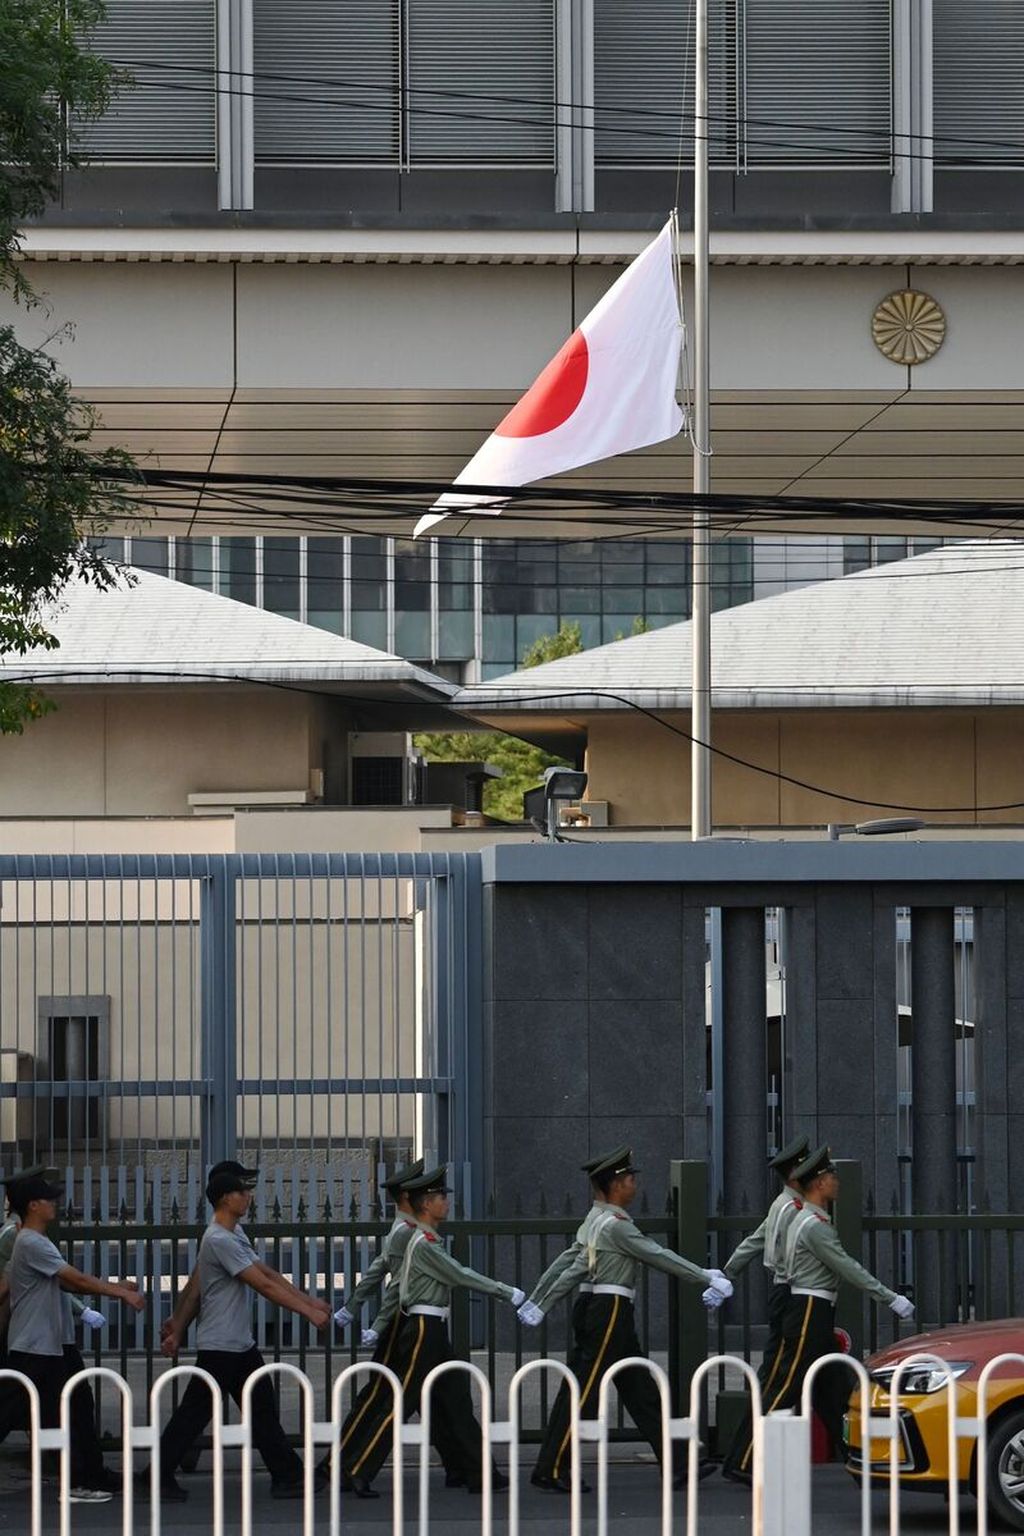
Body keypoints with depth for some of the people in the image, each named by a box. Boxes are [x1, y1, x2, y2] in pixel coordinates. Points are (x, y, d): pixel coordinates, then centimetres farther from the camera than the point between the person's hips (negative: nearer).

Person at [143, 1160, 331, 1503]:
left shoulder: (236, 1234, 11)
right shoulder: (219, 1240, -20)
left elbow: (267, 1272, 15)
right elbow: (264, 1285, -22)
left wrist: (310, 1300, 9)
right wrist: (309, 1313, -19)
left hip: (241, 1346, 10)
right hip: (219, 1347, -10)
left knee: (263, 1410, 9)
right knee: (194, 1413, -2)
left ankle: (287, 1476, 12)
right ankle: (156, 1478, 5)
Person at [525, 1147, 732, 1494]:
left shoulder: (596, 1222, 12)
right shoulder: (615, 1224, -16)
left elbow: (574, 1267, 16)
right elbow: (659, 1257, -16)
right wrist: (708, 1279, -10)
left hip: (608, 1313, 10)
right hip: (612, 1312, -10)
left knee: (642, 1392, 11)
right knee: (585, 1391, -6)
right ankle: (550, 1469, -3)